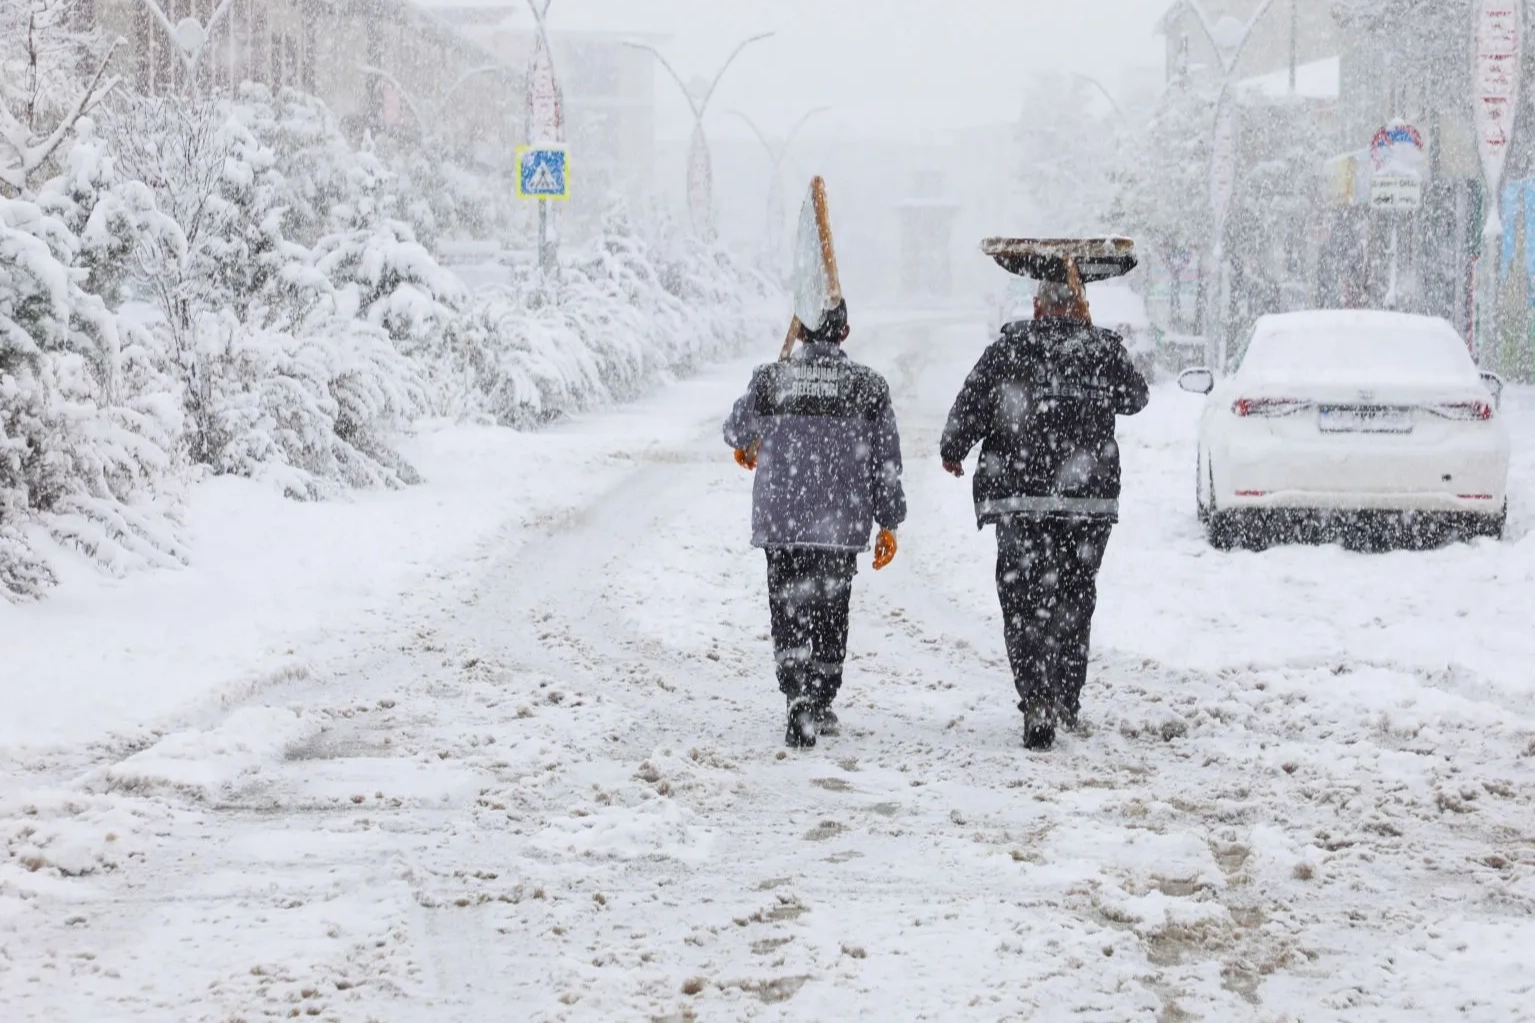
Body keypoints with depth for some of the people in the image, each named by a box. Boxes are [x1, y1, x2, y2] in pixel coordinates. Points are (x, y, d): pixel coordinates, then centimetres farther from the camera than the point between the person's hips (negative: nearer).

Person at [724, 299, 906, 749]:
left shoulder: (770, 381, -2)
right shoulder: (867, 386, -3)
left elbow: (738, 428, 17)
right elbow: (886, 460, 0)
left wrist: (745, 446, 42)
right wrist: (889, 523, 10)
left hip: (781, 522, 0)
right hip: (842, 526, 0)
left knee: (790, 612, 3)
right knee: (830, 614, 14)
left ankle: (800, 704, -15)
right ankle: (821, 707, 21)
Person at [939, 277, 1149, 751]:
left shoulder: (1009, 348, -3)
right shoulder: (1105, 349, 2)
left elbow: (970, 406, -2)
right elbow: (1135, 398, 20)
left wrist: (953, 451, 18)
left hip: (1020, 497, -2)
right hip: (1090, 498, 2)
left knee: (1025, 602, -1)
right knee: (1075, 597, 17)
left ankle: (1038, 706, -15)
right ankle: (1068, 701, 27)